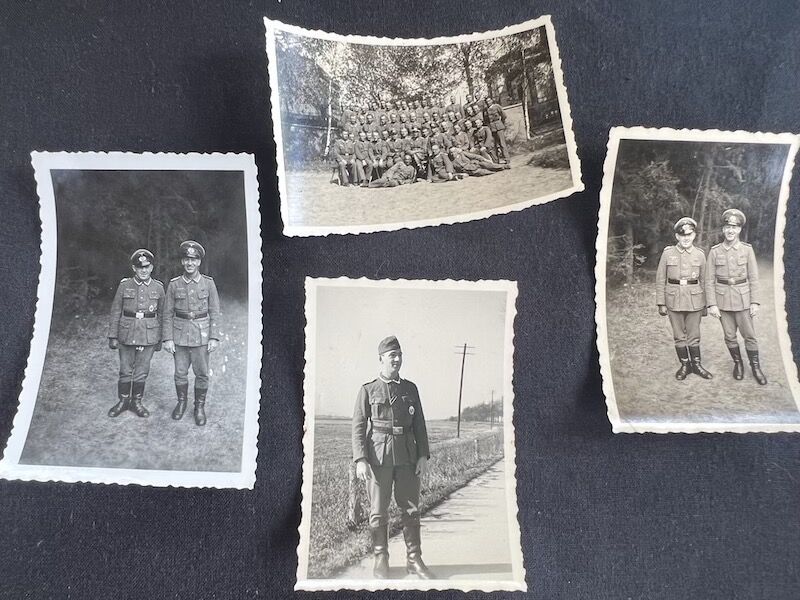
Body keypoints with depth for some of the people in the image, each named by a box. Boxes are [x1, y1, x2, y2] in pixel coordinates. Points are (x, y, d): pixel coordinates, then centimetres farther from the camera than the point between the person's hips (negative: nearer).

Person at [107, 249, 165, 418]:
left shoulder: (158, 288, 1)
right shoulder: (124, 286, -1)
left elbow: (161, 314, 7)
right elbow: (115, 313, 2)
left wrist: (160, 340, 8)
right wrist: (113, 337, 0)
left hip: (149, 337, 0)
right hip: (127, 335, 0)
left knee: (142, 371, 7)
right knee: (125, 371, 8)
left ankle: (136, 402, 24)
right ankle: (123, 401, 26)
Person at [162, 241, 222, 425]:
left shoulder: (208, 283, -2)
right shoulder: (174, 284, 0)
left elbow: (214, 313, 0)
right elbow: (168, 313, 3)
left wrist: (214, 338, -6)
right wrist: (167, 338, -2)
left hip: (201, 335, -1)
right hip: (179, 335, 1)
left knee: (202, 374, 4)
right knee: (180, 373, 10)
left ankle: (200, 407, 20)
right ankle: (181, 402, 31)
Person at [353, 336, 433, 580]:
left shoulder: (411, 389, 10)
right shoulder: (367, 390, 1)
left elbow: (419, 425, 9)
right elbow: (358, 427, -3)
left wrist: (423, 456, 0)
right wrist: (360, 460, -13)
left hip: (407, 457, 3)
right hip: (378, 457, -3)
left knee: (411, 509, 6)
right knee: (378, 512, 4)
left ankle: (414, 560, 18)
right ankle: (380, 561, 18)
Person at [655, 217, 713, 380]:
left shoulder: (700, 255, 2)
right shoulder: (668, 253, -2)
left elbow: (703, 281, 8)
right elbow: (660, 280, 0)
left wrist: (704, 304, 10)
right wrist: (661, 303, -3)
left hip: (694, 300, 1)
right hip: (674, 300, 0)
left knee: (694, 335, 8)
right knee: (679, 336, 9)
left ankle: (696, 364, 23)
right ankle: (684, 365, 22)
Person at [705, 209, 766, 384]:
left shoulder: (747, 249, -1)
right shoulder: (715, 251, -2)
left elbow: (753, 278, 0)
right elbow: (709, 280, -2)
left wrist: (755, 302, -4)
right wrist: (712, 304, -7)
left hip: (743, 299, 0)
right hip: (723, 300, 1)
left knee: (749, 335, 5)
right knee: (730, 336, 9)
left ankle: (756, 367, 20)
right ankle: (738, 363, 29)